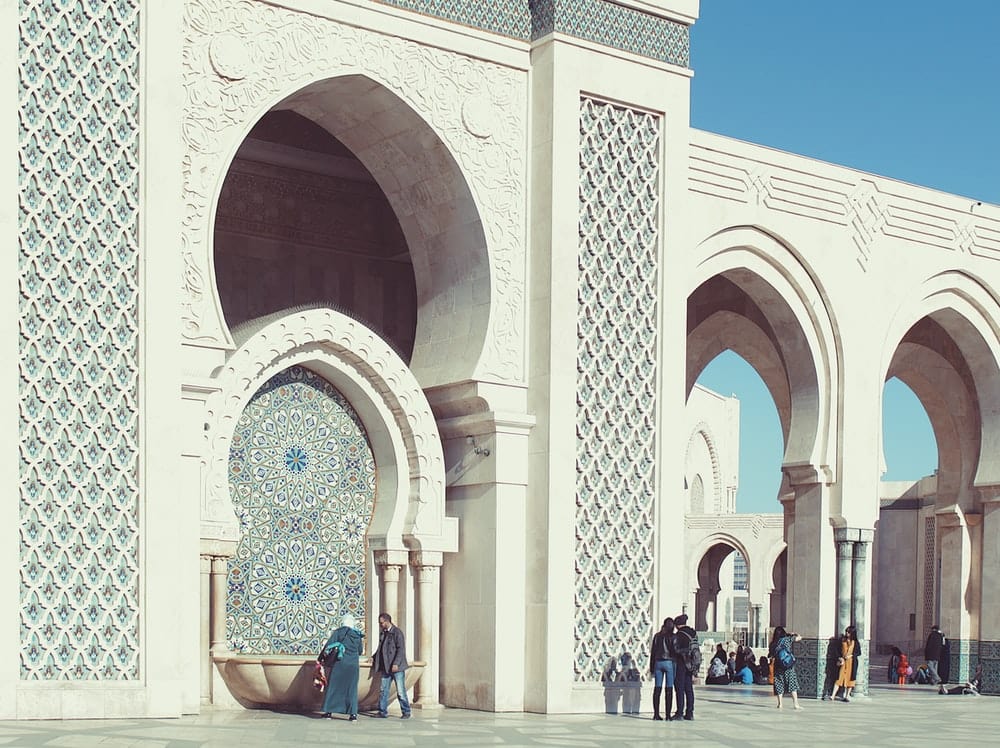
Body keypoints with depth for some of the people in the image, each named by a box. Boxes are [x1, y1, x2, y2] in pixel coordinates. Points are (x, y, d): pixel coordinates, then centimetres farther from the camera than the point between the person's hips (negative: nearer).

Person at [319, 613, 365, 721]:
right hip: (352, 665, 2)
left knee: (333, 687, 7)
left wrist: (322, 658, 4)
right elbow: (360, 651, 15)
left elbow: (328, 646, -7)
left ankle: (328, 711, 8)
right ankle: (353, 713, -2)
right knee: (351, 689, 5)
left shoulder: (338, 632, -3)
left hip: (339, 663, -2)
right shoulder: (357, 635, 6)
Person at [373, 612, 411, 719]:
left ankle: (406, 713, 6)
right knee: (383, 690, 5)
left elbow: (401, 649, -17)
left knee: (401, 692, -2)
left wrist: (396, 663, -24)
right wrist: (374, 658, 7)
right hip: (386, 668, 7)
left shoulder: (397, 632, -11)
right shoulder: (382, 633, 14)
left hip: (396, 667, -7)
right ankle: (382, 712, 10)